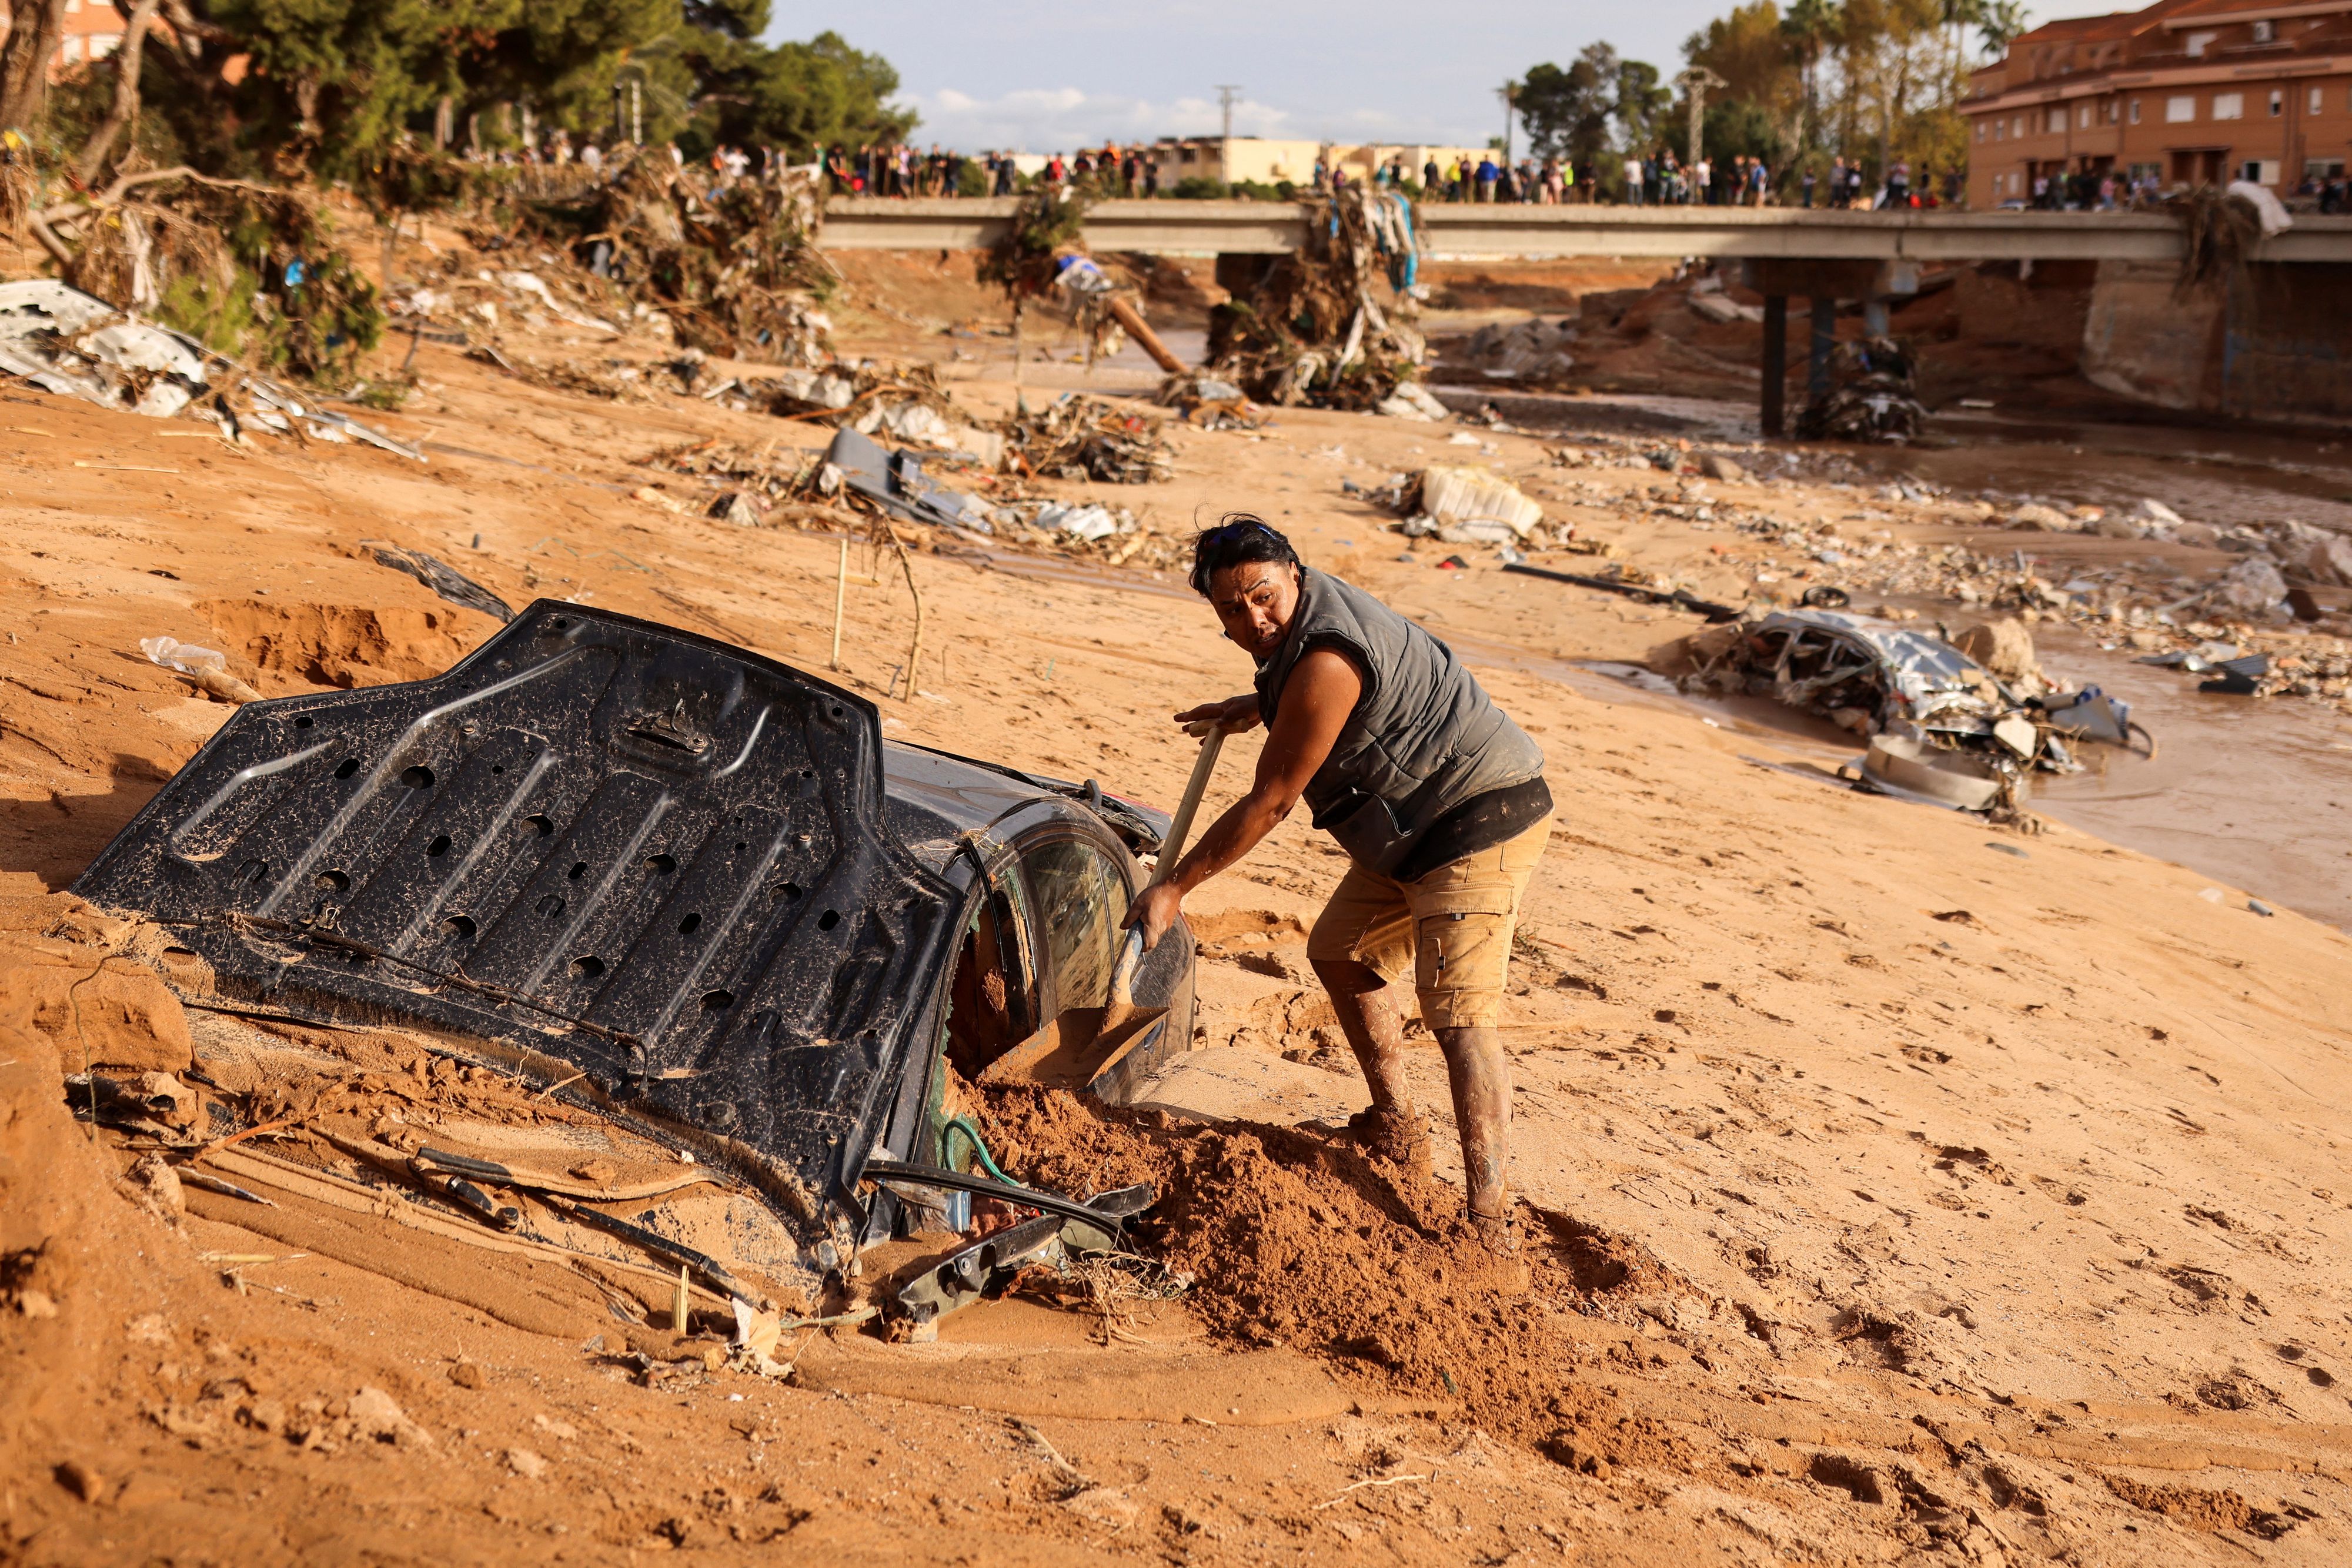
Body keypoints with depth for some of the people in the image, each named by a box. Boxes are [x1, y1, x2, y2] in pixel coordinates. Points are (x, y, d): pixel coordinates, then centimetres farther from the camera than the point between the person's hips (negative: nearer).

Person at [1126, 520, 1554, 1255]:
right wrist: (1255, 709, 17)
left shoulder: (1324, 662, -26)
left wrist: (1174, 887, -13)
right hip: (1414, 829, 11)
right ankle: (1396, 1132, 31)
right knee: (1341, 953, 19)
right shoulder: (1302, 618, 5)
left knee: (1459, 1012, -20)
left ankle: (1488, 1215, -24)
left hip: (1481, 820, -11)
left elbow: (1267, 805, -21)